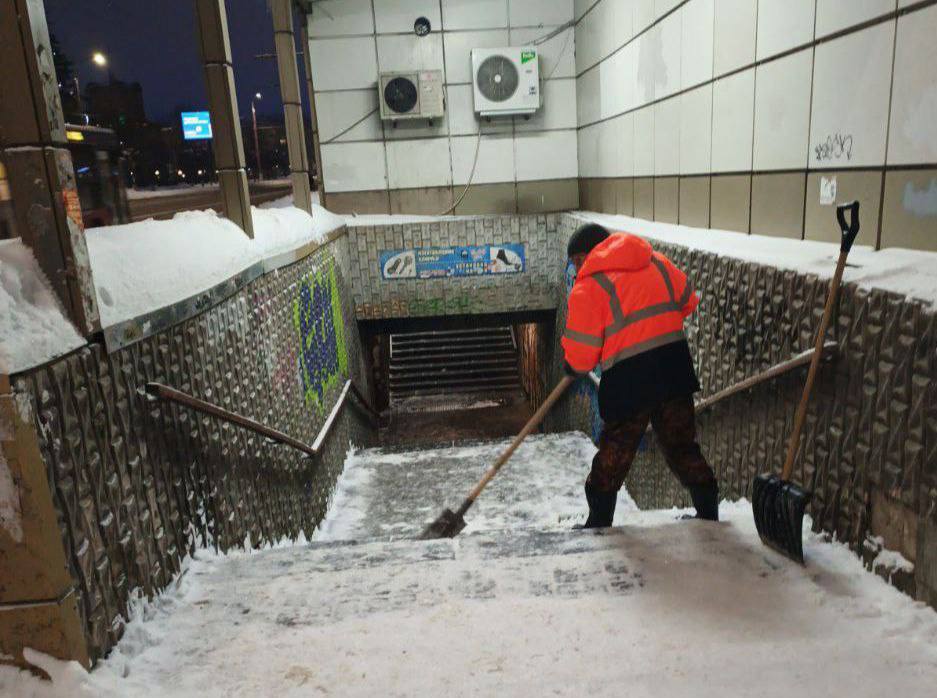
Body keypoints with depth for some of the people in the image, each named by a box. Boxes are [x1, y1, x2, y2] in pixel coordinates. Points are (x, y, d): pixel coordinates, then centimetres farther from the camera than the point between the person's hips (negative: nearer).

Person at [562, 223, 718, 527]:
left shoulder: (587, 287, -8)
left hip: (629, 378, -5)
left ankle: (599, 523, 23)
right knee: (682, 446, 19)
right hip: (675, 369, 5)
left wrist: (573, 367, 12)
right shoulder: (656, 262, 9)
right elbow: (687, 300, 19)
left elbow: (580, 356, -9)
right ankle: (709, 515, 26)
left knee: (613, 456, 11)